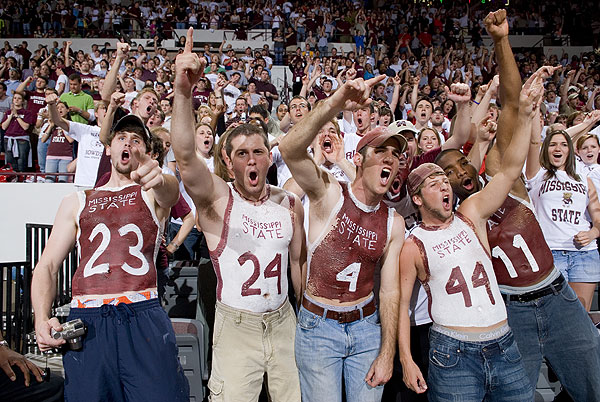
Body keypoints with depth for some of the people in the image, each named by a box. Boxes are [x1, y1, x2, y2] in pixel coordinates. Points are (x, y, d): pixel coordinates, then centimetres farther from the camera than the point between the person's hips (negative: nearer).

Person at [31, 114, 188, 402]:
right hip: (85, 322, 2)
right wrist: (42, 320, -3)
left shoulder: (152, 193, 11)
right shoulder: (76, 202, 18)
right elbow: (47, 266, 15)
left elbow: (171, 191, -15)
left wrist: (159, 179, -41)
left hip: (143, 317, -2)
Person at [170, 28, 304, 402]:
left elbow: (298, 261, 10)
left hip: (284, 321, 4)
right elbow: (185, 155, -29)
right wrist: (184, 90, -42)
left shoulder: (291, 204, 1)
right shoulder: (216, 198, -11)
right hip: (235, 326, -3)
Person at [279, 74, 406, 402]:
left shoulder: (394, 224, 0)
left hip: (366, 326, 4)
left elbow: (389, 290, 2)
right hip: (318, 326, -3)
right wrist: (333, 105, -45)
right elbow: (289, 150, -31)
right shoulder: (329, 194, -13)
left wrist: (387, 353, -1)